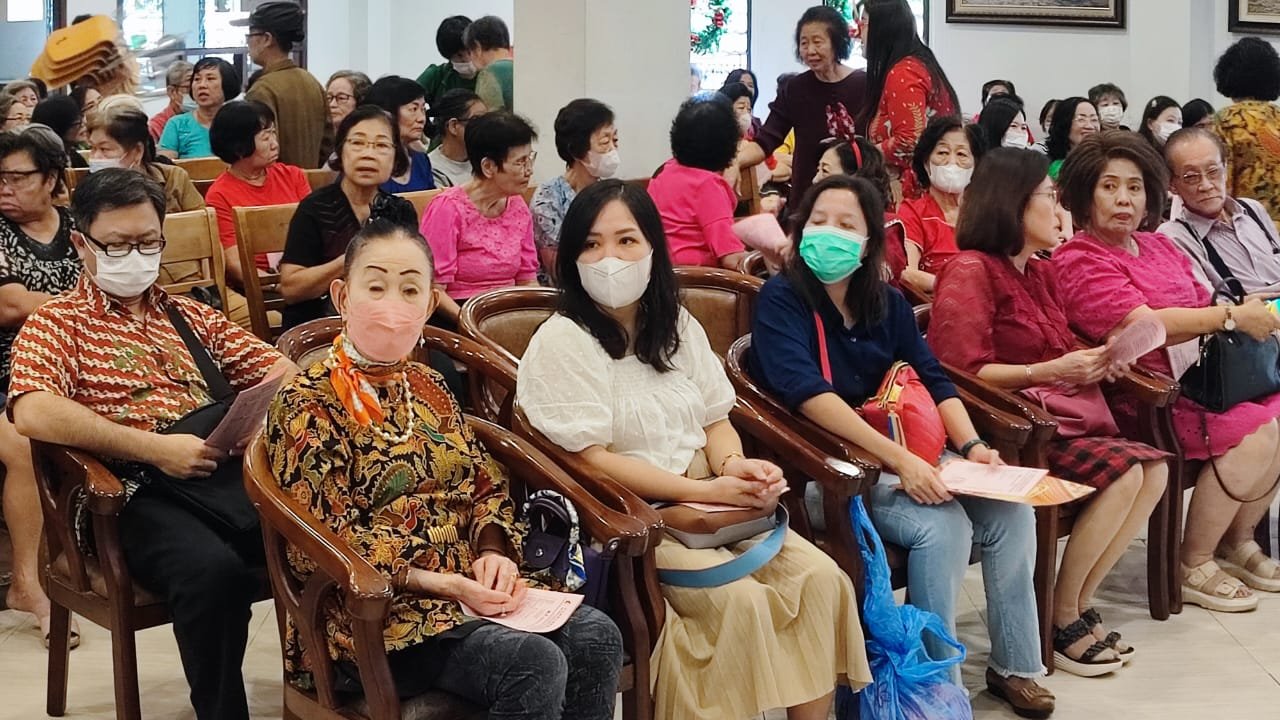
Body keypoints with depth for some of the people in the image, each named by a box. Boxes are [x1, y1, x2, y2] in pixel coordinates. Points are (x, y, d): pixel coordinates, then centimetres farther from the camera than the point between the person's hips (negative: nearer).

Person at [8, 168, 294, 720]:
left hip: (228, 472, 5)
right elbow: (33, 413, -10)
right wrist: (154, 447, -17)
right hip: (141, 494, -4)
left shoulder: (189, 316, 27)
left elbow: (278, 369, 22)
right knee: (213, 571, -36)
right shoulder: (55, 324, 10)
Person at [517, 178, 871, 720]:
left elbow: (715, 421, 12)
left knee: (821, 577, -12)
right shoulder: (562, 342, -10)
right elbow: (593, 458, -16)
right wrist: (705, 490, -20)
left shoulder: (676, 326, 11)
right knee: (740, 600, -27)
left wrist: (735, 465, -12)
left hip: (712, 503, 7)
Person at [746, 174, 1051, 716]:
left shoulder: (887, 304, 10)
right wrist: (899, 459, -31)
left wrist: (972, 445, -14)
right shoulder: (781, 299, -10)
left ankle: (1013, 665, 4)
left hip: (907, 456, 6)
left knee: (1011, 511, -12)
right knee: (942, 524, -28)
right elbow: (808, 393, -24)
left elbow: (933, 380, 6)